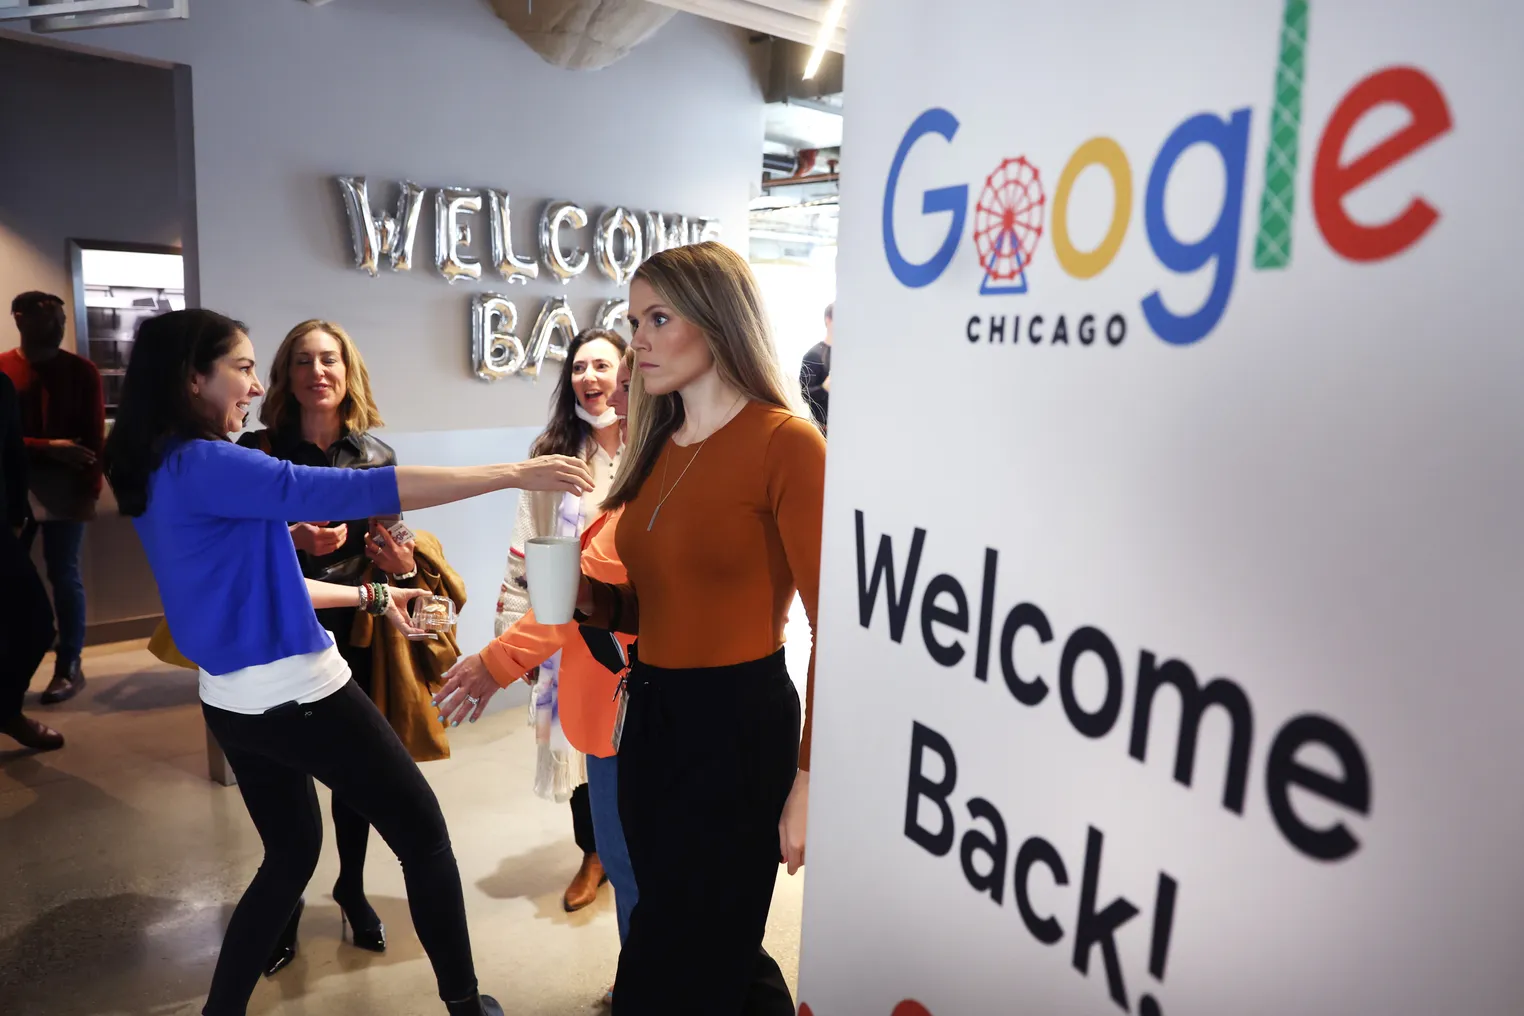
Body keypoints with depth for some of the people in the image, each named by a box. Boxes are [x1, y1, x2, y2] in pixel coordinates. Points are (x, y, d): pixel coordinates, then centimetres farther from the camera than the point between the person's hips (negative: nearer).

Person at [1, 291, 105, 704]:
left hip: (66, 487, -1)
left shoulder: (82, 371, 3)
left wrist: (90, 490, -9)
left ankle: (69, 667, 9)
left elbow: (95, 437, -1)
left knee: (63, 574, 2)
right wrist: (49, 448, -18)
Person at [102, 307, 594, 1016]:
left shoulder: (161, 471, 10)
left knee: (292, 853, 23)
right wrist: (515, 474, -27)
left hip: (234, 700, 10)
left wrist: (369, 597, 17)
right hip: (294, 693, -9)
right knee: (423, 833, 4)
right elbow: (359, 492, -27)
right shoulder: (205, 465, -19)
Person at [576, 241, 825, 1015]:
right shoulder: (660, 447, 9)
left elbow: (833, 622, -16)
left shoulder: (784, 442, -14)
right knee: (719, 954, 24)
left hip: (739, 724, -7)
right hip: (649, 716, 7)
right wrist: (587, 596, -4)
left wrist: (808, 778, -18)